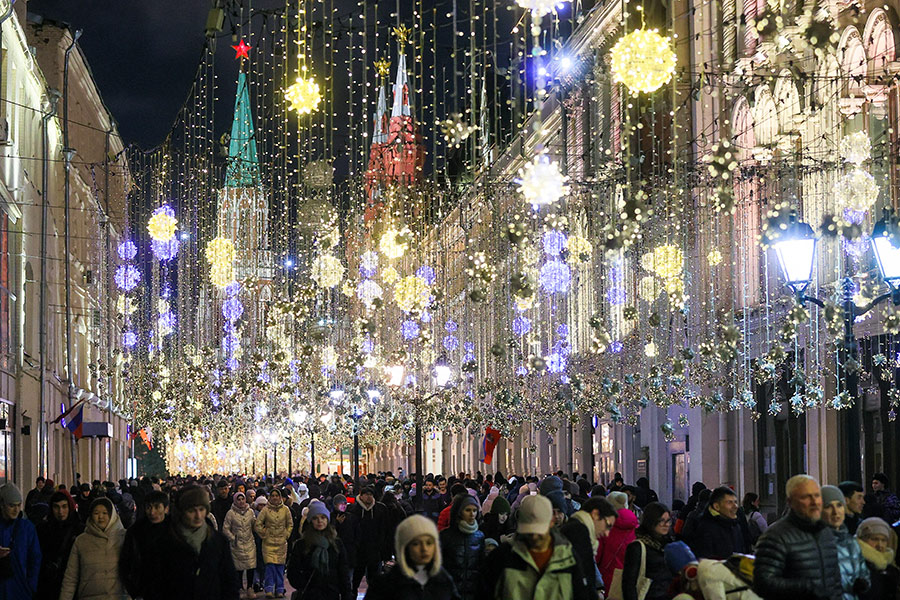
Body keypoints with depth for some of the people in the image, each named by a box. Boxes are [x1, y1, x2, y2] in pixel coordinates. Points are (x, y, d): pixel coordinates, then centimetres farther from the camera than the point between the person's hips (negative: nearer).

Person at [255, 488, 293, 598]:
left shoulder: (285, 509, 3)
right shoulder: (265, 509, -2)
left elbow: (290, 524, 14)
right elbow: (258, 524, 2)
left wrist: (286, 535, 5)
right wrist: (264, 534, 1)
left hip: (281, 542, 2)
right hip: (269, 542, -2)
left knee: (280, 566, 1)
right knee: (270, 565, -11)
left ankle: (279, 590, 10)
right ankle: (269, 590, -8)